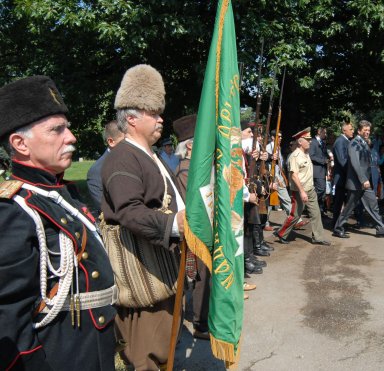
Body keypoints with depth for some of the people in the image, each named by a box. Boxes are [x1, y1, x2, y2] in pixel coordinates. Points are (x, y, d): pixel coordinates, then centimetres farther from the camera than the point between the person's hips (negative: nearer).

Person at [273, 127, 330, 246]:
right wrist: (302, 191, -27)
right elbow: (294, 175, -24)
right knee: (296, 215, 0)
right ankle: (281, 234, 17)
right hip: (300, 191, -8)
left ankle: (318, 237, 15)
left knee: (315, 213, 7)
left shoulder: (306, 153, 10)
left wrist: (308, 189, 19)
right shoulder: (295, 156, -18)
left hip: (310, 189, 8)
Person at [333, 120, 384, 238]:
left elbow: (367, 163, 14)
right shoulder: (354, 143, -12)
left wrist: (368, 180, 9)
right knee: (349, 208, 2)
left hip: (366, 182, 8)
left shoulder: (365, 144, 14)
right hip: (356, 183, -8)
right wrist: (363, 180, -26)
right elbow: (355, 163, -22)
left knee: (373, 206, 9)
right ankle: (338, 229, 15)